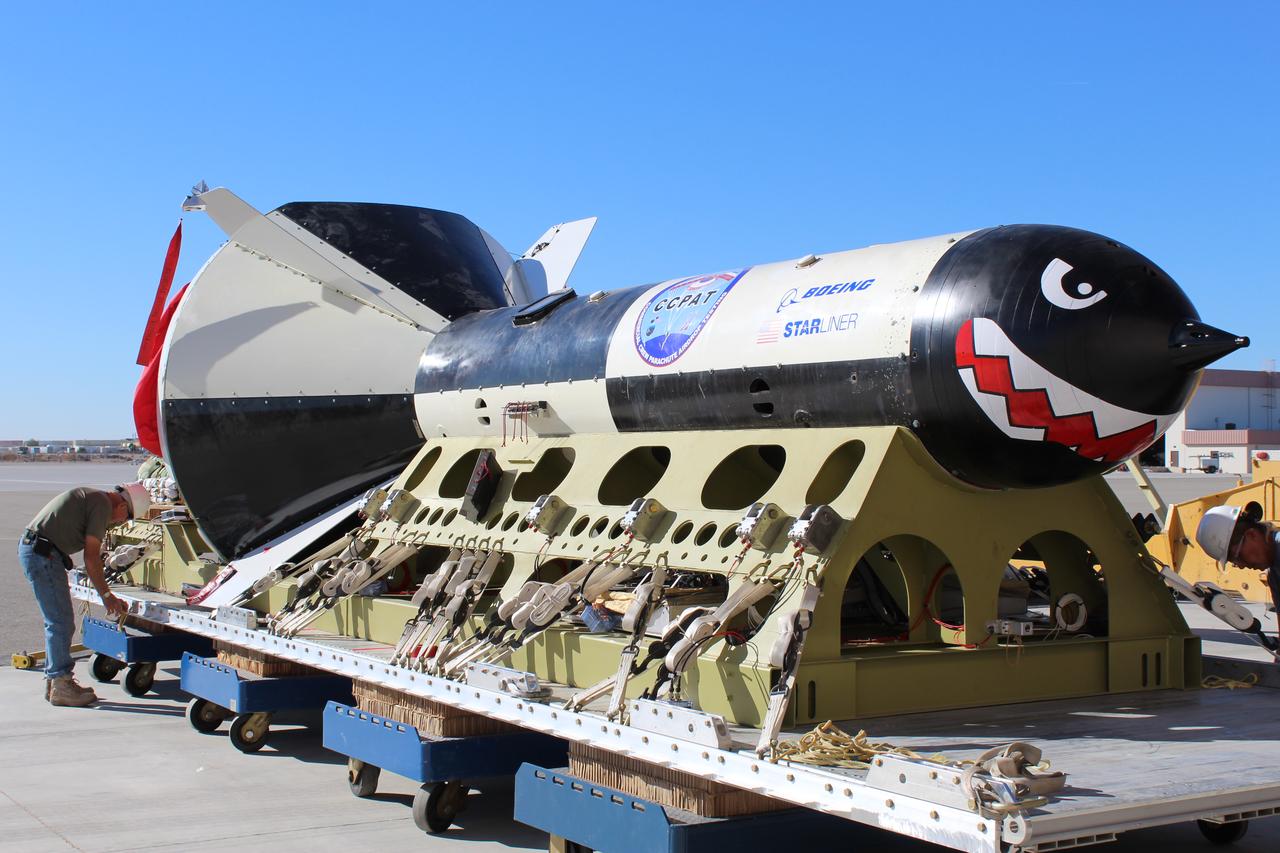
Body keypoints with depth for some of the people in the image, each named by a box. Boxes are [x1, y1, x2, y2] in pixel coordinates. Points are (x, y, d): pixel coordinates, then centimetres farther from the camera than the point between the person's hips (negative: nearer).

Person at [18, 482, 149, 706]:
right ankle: (60, 685, -1)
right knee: (61, 622, -6)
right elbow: (91, 558, -13)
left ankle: (53, 680, 21)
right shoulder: (102, 505, -11)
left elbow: (91, 554, 24)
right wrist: (107, 595, -6)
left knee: (59, 621, 16)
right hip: (43, 553, -11)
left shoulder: (91, 496, 19)